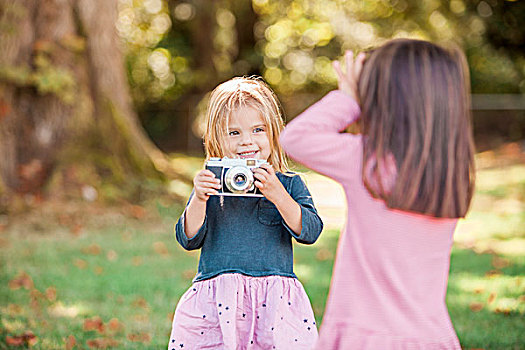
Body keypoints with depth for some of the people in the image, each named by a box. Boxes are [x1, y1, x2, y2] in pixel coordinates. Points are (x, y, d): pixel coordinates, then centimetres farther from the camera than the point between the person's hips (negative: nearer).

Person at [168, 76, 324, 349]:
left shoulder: (288, 184, 7)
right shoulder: (211, 184, 10)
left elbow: (310, 231, -6)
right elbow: (189, 239, 4)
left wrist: (278, 196, -18)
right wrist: (199, 200, -12)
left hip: (275, 301, -1)